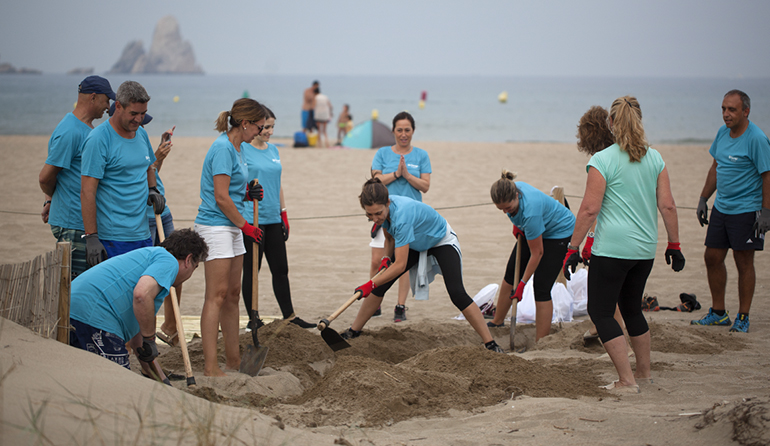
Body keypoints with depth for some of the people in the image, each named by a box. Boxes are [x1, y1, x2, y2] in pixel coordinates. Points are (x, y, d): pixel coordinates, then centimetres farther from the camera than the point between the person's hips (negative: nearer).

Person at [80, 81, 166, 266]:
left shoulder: (141, 134, 12)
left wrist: (153, 190, 9)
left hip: (143, 235, 7)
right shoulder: (98, 139, -11)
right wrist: (91, 238, -20)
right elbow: (87, 192, -15)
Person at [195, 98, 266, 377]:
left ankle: (233, 359, 19)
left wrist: (248, 193, 5)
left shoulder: (237, 148, 14)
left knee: (232, 294, 12)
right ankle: (210, 366, -11)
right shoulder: (223, 149, -16)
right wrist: (245, 226, -9)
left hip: (231, 228, 10)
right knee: (217, 295, -11)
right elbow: (221, 198, -18)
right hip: (215, 226, -10)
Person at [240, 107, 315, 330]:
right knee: (251, 270, 2)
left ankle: (290, 317, 16)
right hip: (251, 218, -7)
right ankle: (253, 319, 11)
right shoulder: (242, 149, -8)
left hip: (273, 219, 7)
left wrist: (284, 215, 18)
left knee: (281, 270, 9)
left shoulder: (273, 150, 13)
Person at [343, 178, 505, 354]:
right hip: (417, 244, 7)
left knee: (457, 294, -22)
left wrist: (371, 284, -38)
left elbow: (400, 265, -41)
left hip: (442, 240, -7)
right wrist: (387, 257, -14)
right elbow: (390, 237, 4)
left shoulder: (401, 215, -43)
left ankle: (490, 344, -14)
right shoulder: (382, 208, -20)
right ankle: (354, 332, 14)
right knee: (380, 284, -1)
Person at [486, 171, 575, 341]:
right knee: (511, 274, 15)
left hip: (560, 232, -8)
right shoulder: (510, 190, -23)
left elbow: (537, 253, -29)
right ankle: (497, 322, 34)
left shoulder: (530, 211, -42)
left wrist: (523, 283, -22)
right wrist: (516, 225, -3)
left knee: (541, 288, -15)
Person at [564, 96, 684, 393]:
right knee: (632, 308, 22)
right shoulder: (655, 159, 6)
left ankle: (627, 381, -6)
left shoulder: (602, 161, -9)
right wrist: (674, 246, 13)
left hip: (611, 248, -6)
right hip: (645, 249, 6)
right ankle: (644, 372, 29)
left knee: (601, 312, 1)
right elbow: (667, 206, 6)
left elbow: (589, 209, -12)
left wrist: (573, 248, -6)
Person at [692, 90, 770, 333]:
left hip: (746, 210, -7)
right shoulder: (723, 133, 8)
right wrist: (703, 199, 18)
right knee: (712, 258, 9)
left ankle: (743, 318, 10)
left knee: (744, 262, 0)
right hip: (721, 208, 7)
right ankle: (718, 313, 22)